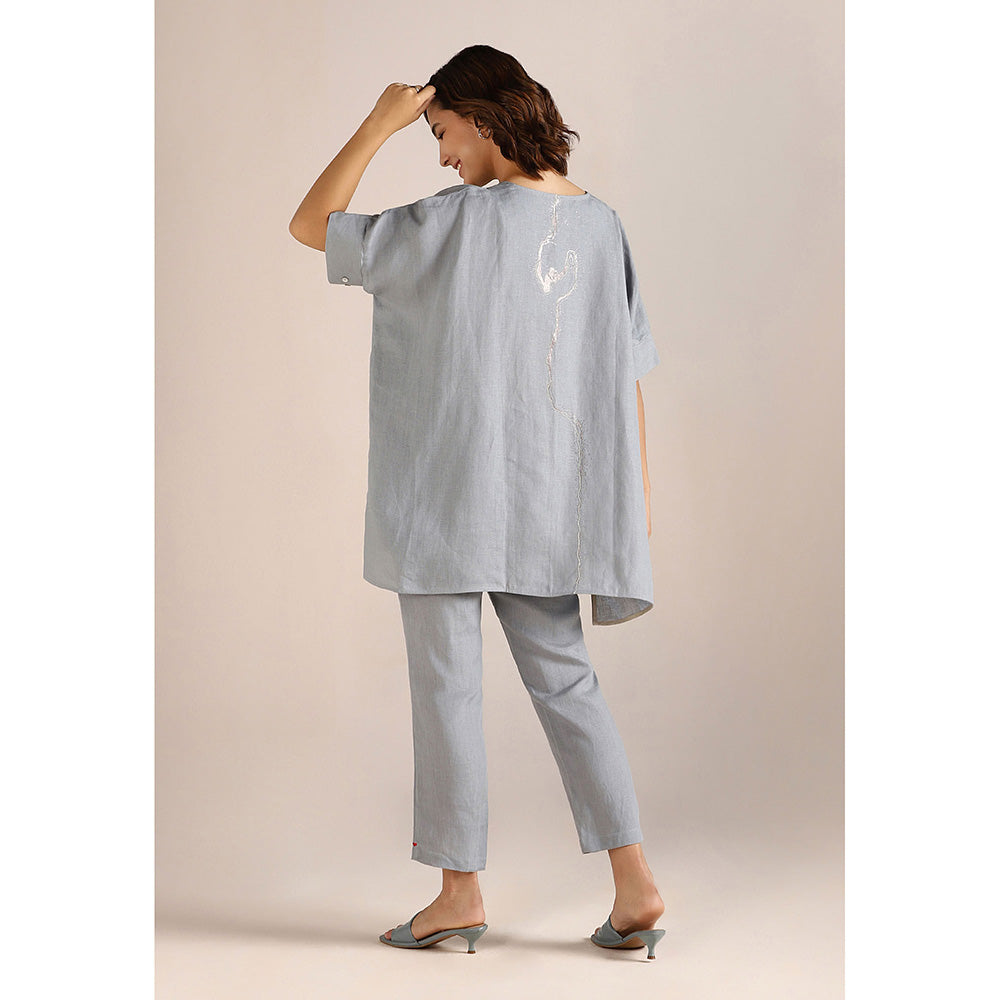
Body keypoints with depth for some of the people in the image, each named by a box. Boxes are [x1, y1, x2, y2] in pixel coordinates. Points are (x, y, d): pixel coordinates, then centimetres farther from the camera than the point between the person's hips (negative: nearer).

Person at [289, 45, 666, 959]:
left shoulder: (460, 222, -13)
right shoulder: (600, 222, 4)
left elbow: (311, 226, -6)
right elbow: (626, 370, 6)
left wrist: (380, 123, -3)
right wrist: (637, 493, 12)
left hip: (451, 495, -6)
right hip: (550, 498, 6)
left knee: (447, 683, 5)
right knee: (563, 679, 13)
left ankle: (460, 891, 15)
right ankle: (635, 881, 9)